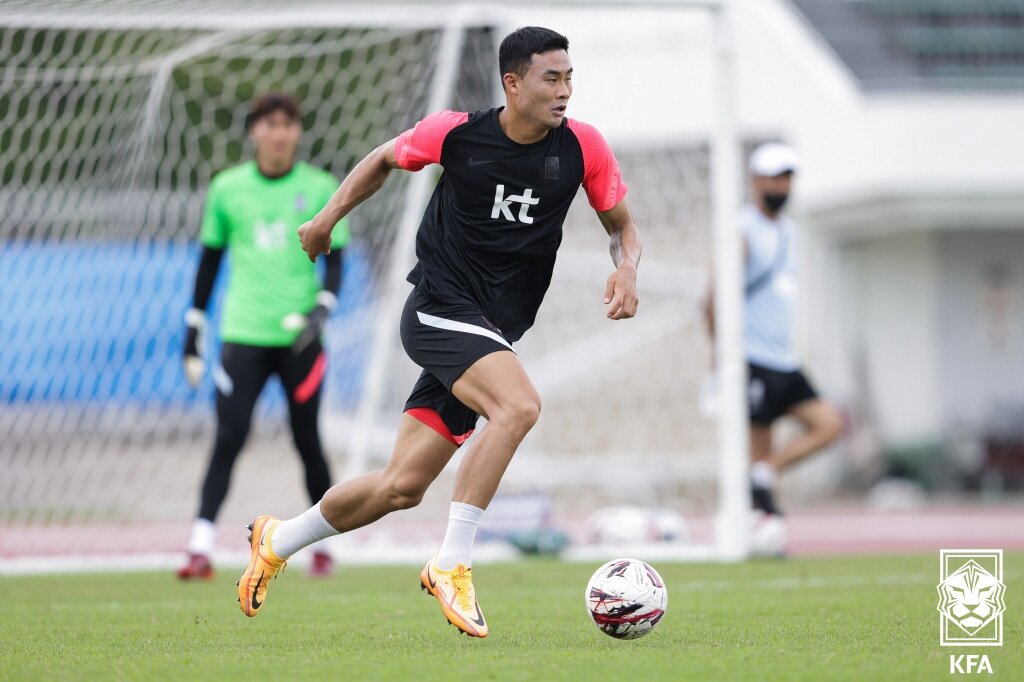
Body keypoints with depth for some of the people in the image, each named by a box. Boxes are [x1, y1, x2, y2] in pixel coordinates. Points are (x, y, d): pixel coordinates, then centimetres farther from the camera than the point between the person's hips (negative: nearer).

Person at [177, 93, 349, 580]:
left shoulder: (320, 189, 3)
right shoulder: (227, 188, 6)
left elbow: (334, 260, 4)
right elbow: (209, 260, 13)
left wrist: (323, 308, -14)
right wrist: (194, 330, 11)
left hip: (298, 337, 0)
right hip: (242, 334, 0)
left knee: (307, 440, 4)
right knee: (228, 439, -8)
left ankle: (324, 544, 18)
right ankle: (201, 548, -12)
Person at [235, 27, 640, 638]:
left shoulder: (582, 146, -4)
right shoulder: (456, 133, -9)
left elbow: (623, 225, 8)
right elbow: (384, 160, 11)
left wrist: (627, 270, -12)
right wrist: (328, 217, 9)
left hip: (493, 335, 5)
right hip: (439, 309, -4)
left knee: (402, 487, 6)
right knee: (520, 405, -32)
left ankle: (277, 542, 30)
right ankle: (453, 565, -24)